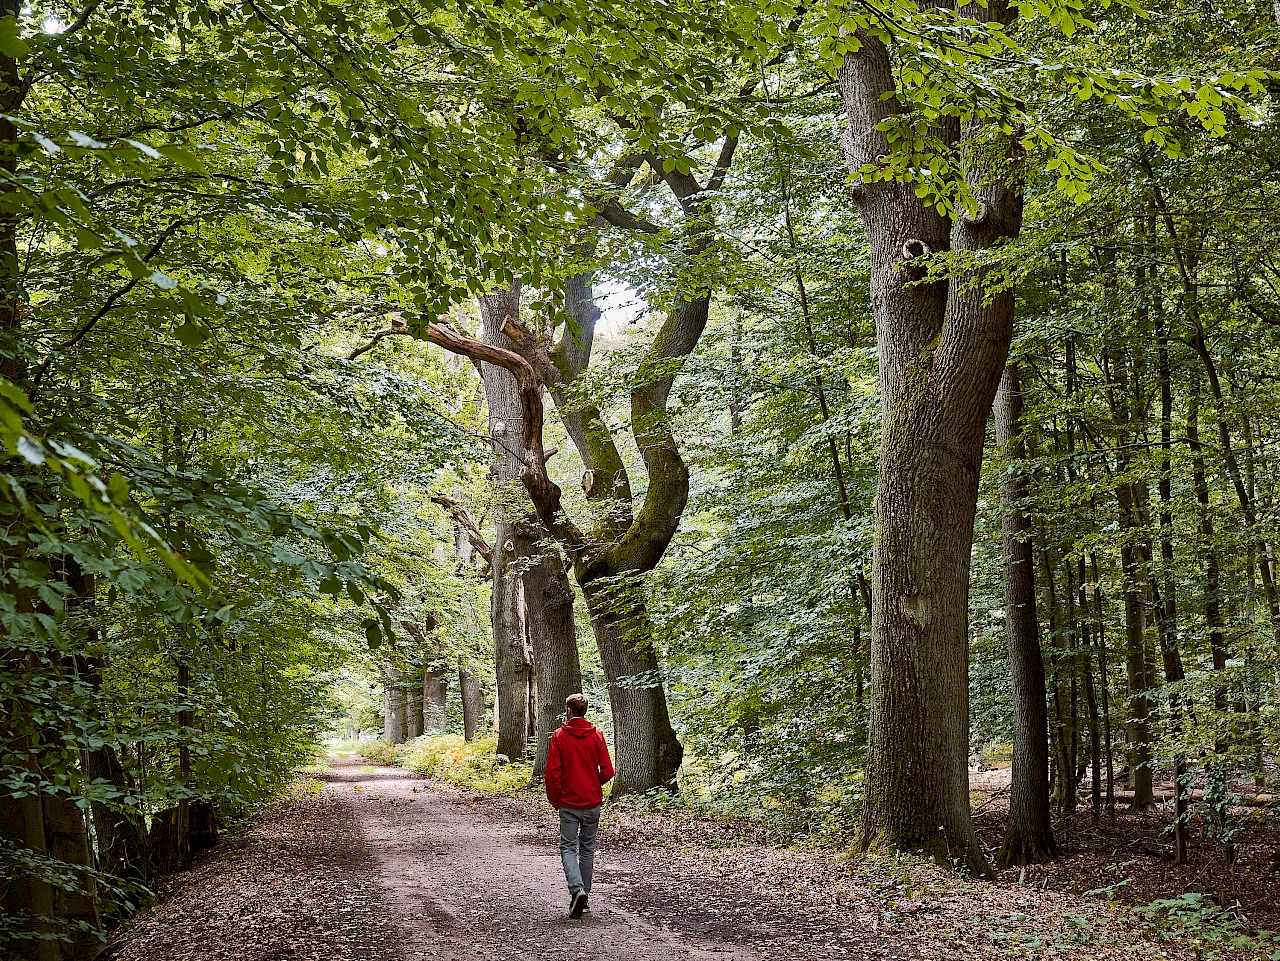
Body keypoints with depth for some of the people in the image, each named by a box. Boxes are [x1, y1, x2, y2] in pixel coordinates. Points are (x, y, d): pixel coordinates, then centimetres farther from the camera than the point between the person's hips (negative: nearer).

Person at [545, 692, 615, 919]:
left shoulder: (559, 736, -6)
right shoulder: (597, 735, 0)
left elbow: (552, 772, -9)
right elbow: (607, 771, -3)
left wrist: (555, 799, 3)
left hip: (569, 803, -2)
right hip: (593, 802, 3)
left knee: (568, 848, 2)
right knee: (587, 848, 14)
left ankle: (577, 889, -19)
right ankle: (584, 895, 17)